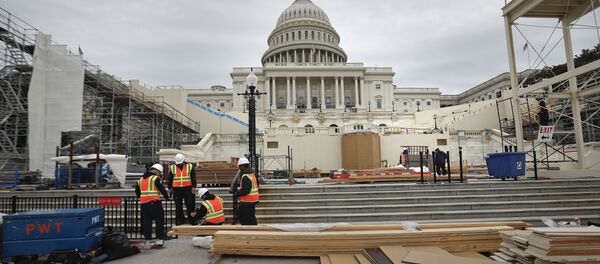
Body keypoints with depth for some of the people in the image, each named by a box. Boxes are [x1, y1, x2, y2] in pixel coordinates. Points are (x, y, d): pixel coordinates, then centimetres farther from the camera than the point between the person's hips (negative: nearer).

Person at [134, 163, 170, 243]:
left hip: (144, 203, 7)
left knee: (146, 221, 12)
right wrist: (167, 197, 7)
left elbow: (137, 191, 24)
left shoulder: (141, 179, 18)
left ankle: (147, 237, 15)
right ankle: (160, 237, -2)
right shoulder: (155, 178, -4)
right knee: (159, 220, 0)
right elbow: (162, 189, -6)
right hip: (154, 202, -7)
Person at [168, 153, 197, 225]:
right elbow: (170, 179, 14)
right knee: (178, 206, 7)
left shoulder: (190, 166, 3)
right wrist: (170, 188, 14)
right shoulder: (172, 168, 7)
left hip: (188, 189, -2)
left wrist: (193, 187, -2)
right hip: (177, 189, 2)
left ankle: (191, 219, 7)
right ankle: (180, 219, 18)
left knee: (190, 205, -2)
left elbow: (193, 178, 3)